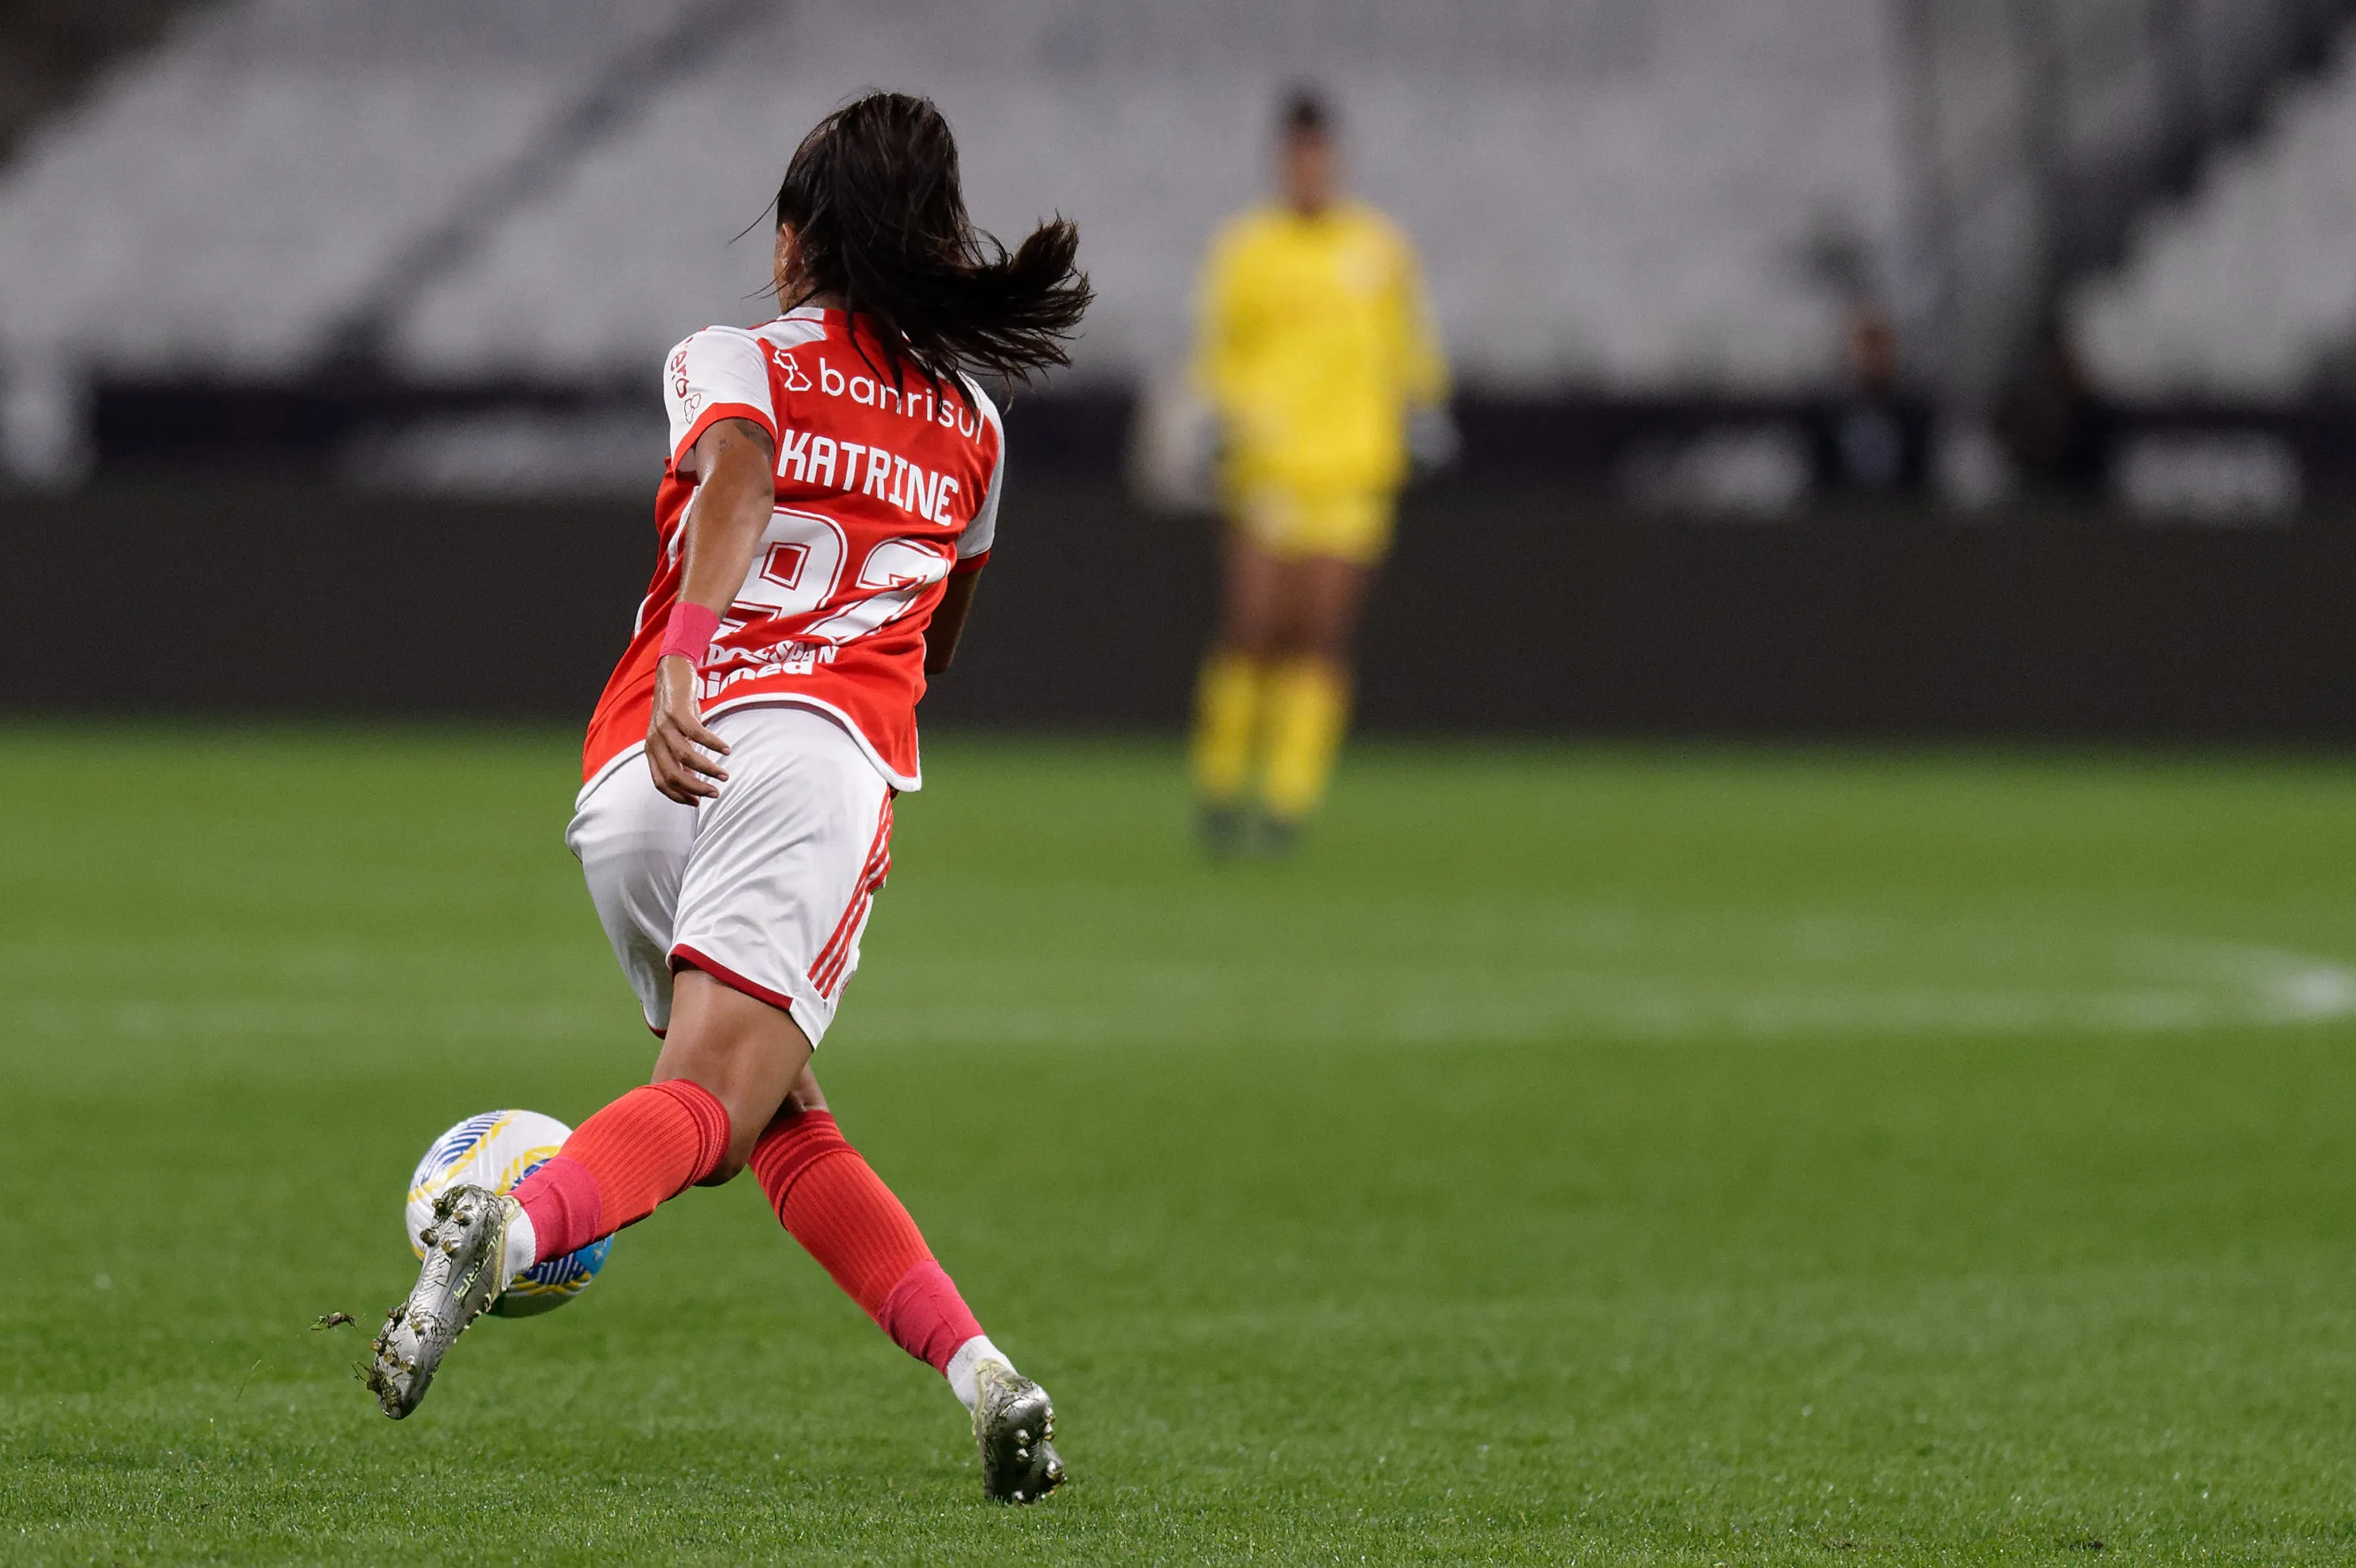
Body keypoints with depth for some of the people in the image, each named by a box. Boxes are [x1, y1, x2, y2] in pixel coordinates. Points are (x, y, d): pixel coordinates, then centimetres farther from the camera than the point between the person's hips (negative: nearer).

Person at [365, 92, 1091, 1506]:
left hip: (640, 771, 1)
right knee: (714, 1095, -18)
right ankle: (518, 1226, -48)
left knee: (786, 1124, 12)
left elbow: (735, 476, -7)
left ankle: (976, 1367, -2)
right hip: (827, 757, -1)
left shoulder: (733, 363, 18)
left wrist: (681, 680, -22)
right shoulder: (971, 427, 25)